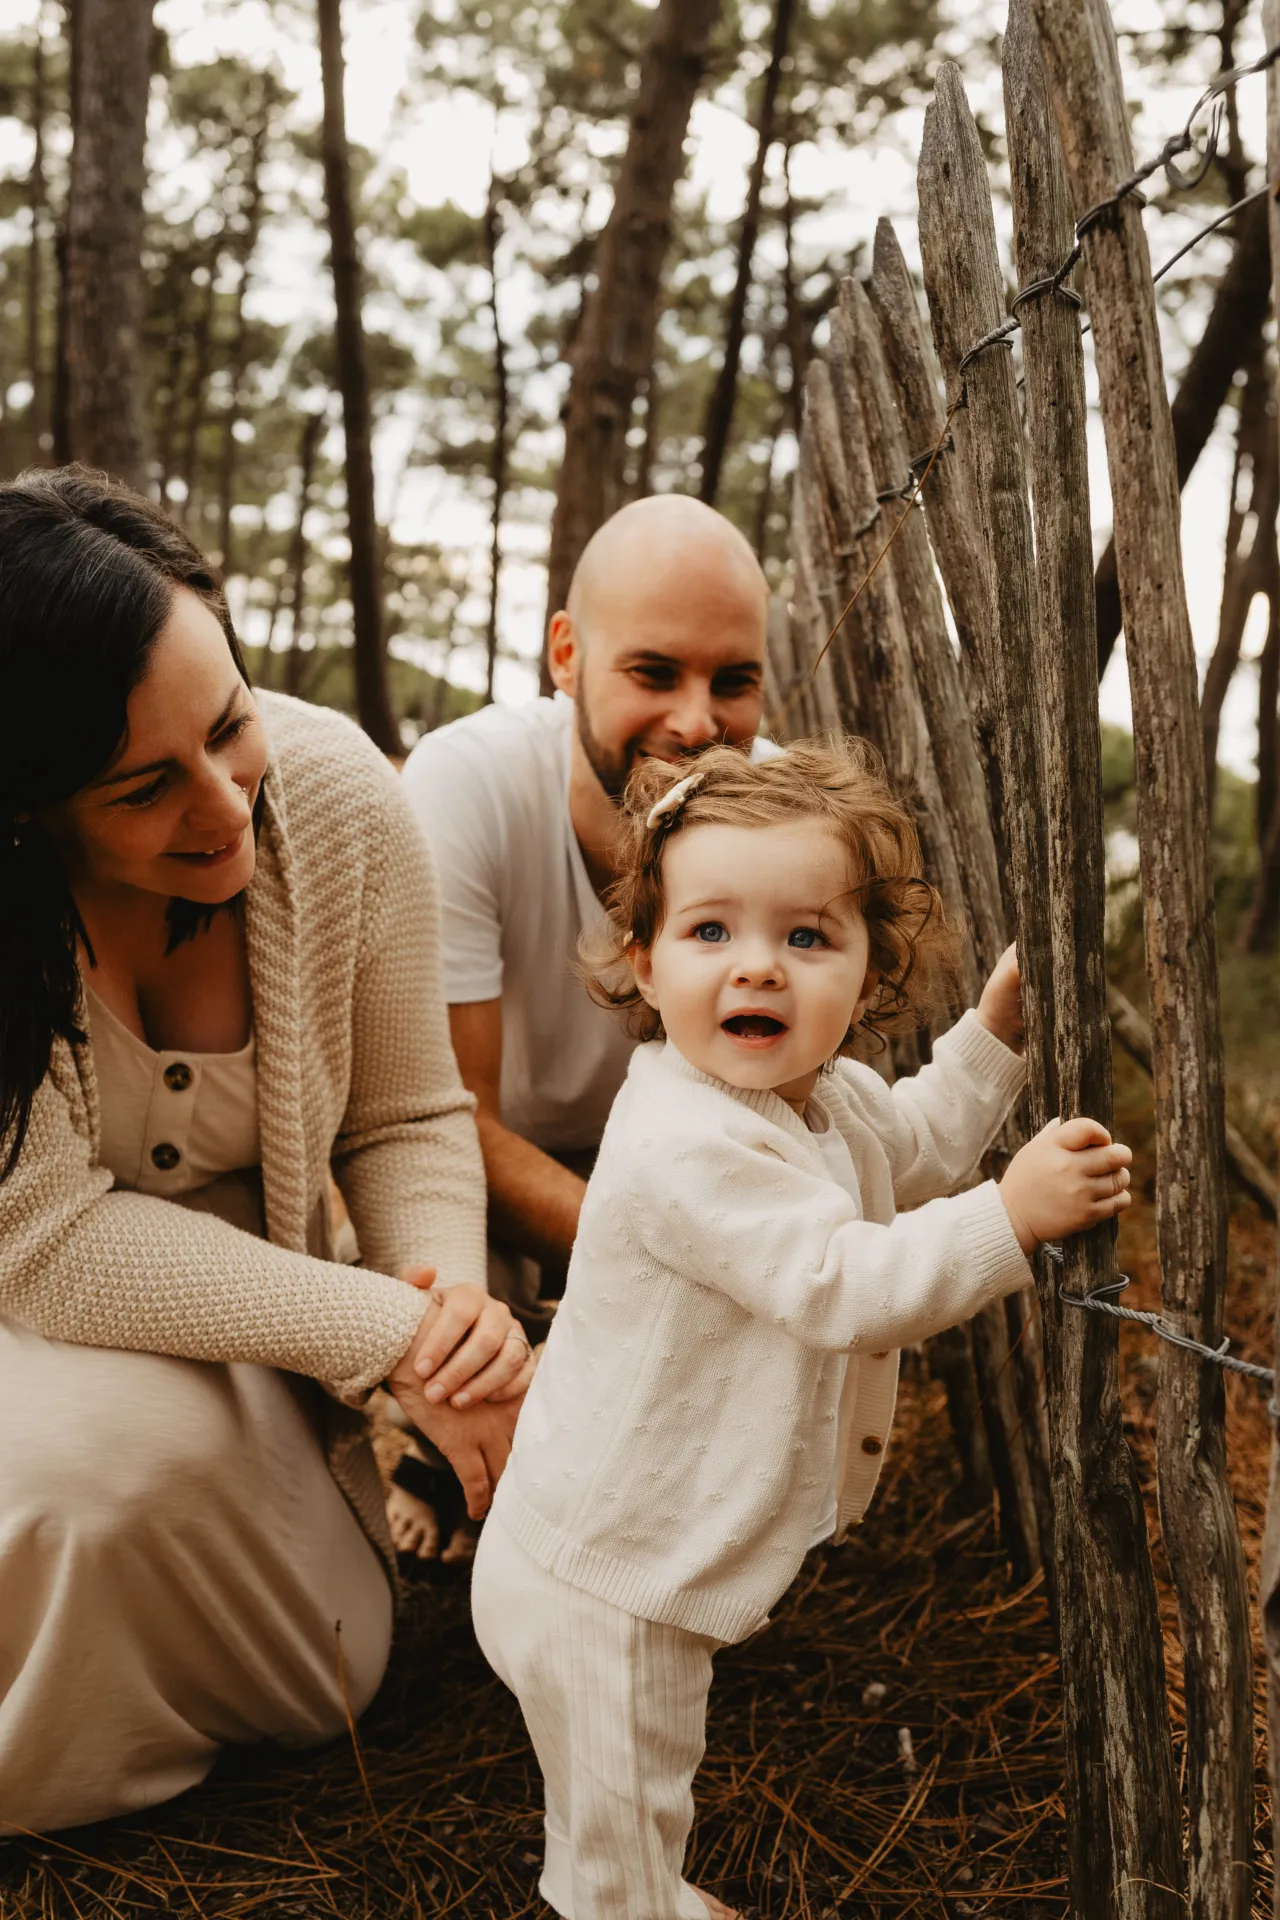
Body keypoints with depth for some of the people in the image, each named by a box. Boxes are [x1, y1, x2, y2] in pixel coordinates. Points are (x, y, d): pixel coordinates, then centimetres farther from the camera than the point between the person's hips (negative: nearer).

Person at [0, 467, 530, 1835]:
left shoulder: (337, 793, -19)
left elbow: (408, 1116, -7)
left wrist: (453, 1290, -28)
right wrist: (389, 1333, -32)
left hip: (236, 1321, 4)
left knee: (321, 1676, -4)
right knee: (122, 1459, -34)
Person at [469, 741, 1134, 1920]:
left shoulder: (829, 1097, -1)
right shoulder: (686, 1145, -34)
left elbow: (914, 1149, 20)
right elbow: (843, 1286, -34)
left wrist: (997, 1029, 12)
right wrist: (1013, 1216, -34)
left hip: (649, 1552, 10)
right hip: (604, 1583, -10)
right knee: (622, 1819, 15)